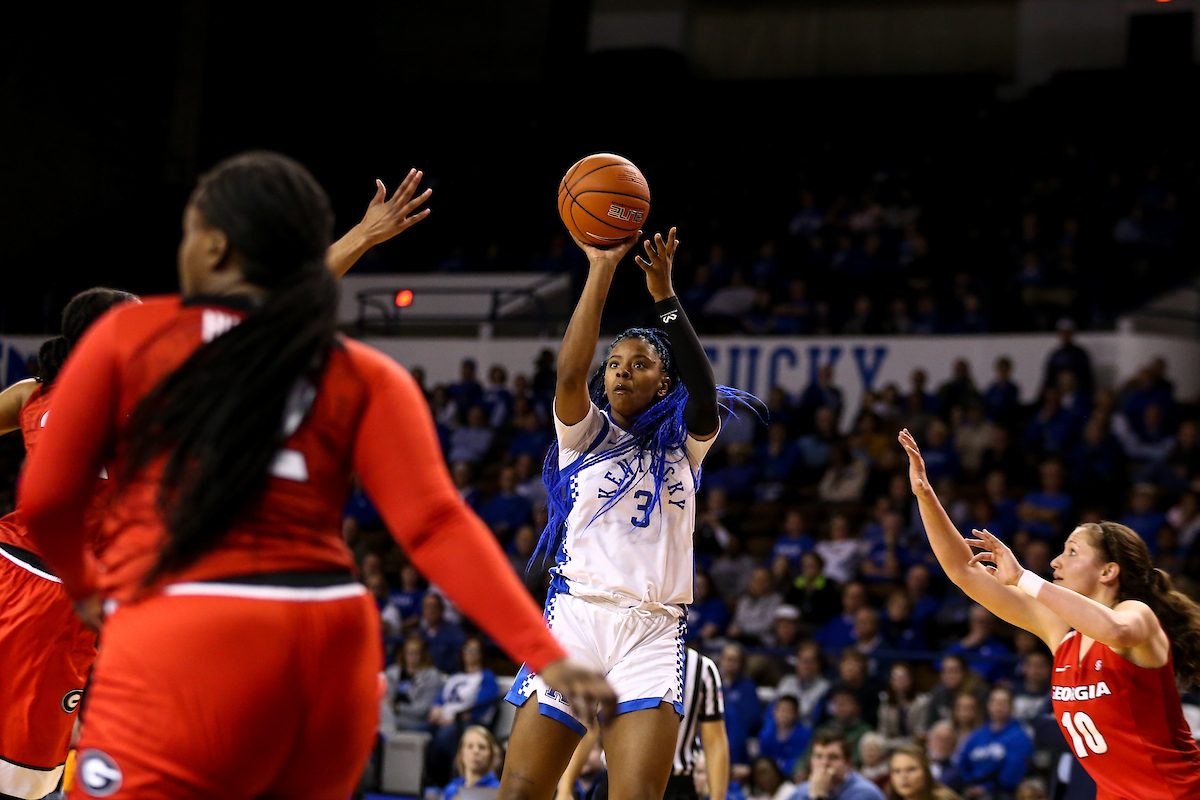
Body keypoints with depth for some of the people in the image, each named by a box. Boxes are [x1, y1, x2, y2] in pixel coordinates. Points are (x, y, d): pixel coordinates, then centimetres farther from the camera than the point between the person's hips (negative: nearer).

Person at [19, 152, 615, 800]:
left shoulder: (126, 335, 7)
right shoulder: (364, 378, 11)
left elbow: (45, 499, 8)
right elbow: (435, 525, -2)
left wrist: (83, 586, 29)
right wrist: (546, 654, -6)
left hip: (180, 648, -4)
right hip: (330, 652, 4)